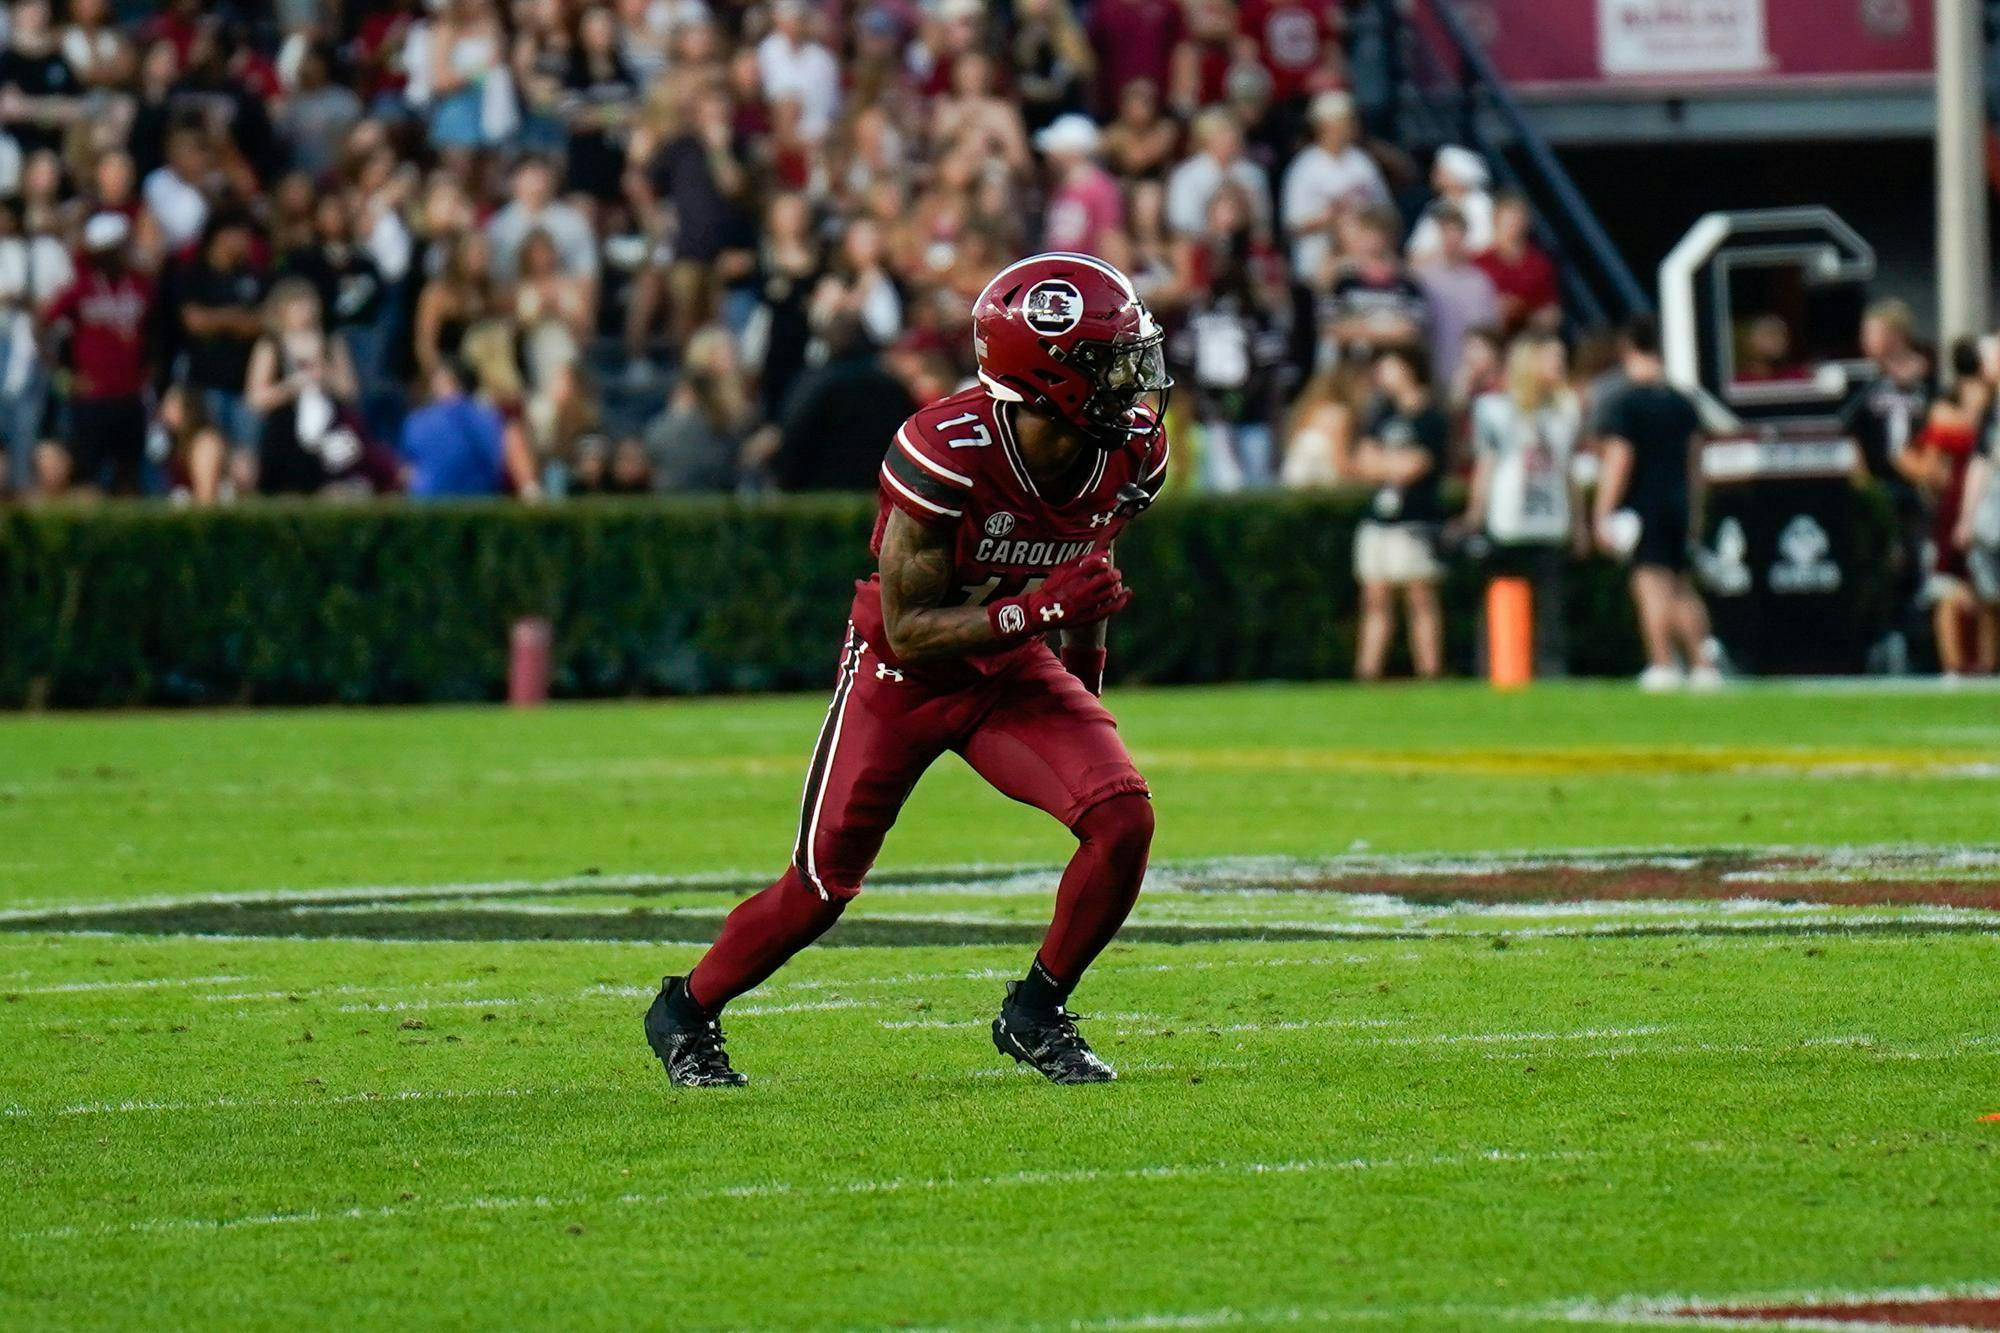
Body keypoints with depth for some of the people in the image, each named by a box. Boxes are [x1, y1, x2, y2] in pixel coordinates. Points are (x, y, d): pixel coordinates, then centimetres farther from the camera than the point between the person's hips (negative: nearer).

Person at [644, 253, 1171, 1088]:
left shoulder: (1129, 453, -13)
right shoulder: (947, 454, -32)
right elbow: (907, 630, -27)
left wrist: (1084, 703, 19)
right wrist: (1040, 610, -37)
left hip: (1010, 670, 5)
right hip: (902, 675, -5)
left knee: (1123, 817, -17)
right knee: (822, 888, 1)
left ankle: (1036, 1015, 3)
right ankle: (686, 1013, 27)